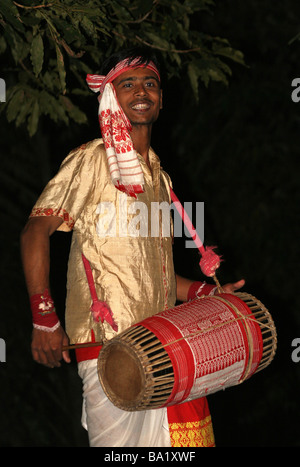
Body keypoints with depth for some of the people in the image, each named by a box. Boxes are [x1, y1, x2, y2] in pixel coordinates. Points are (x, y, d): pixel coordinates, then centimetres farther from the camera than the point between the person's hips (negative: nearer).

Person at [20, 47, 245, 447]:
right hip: (108, 344, -7)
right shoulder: (92, 160, -2)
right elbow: (35, 231, -9)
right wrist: (44, 320, -15)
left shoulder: (159, 177, 21)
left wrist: (208, 294, 13)